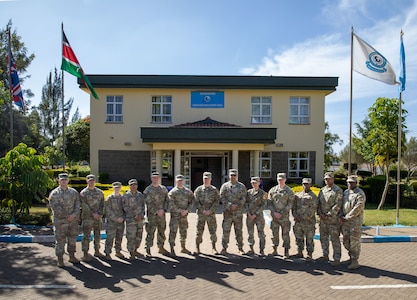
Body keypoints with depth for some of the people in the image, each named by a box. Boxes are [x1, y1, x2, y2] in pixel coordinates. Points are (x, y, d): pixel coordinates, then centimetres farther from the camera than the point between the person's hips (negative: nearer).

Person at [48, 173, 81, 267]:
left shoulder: (74, 192, 7)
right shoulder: (54, 193, -3)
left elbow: (77, 205, 3)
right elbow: (54, 207, -9)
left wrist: (74, 215, -14)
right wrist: (66, 216, -13)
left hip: (73, 220, 3)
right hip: (60, 221, -3)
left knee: (72, 239, 11)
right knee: (60, 240, 1)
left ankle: (72, 257, 24)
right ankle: (60, 260, 12)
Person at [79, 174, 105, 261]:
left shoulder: (100, 192, 8)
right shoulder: (83, 193, -4)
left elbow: (102, 204, 6)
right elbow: (84, 206, -11)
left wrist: (99, 214, -9)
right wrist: (93, 214, -16)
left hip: (98, 217, 4)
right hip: (87, 217, -4)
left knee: (98, 235, 11)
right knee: (86, 236, -3)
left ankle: (97, 251, 24)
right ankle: (85, 254, 4)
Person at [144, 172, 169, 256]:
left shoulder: (163, 189, 10)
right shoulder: (148, 190, -4)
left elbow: (166, 200, 9)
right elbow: (149, 203, -10)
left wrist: (163, 209, -7)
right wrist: (156, 211, -16)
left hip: (162, 214, 5)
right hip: (152, 214, -5)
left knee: (162, 231, 13)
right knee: (150, 232, -5)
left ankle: (161, 248, 27)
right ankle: (148, 250, 4)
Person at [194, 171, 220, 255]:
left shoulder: (214, 190, 4)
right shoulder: (198, 189, 5)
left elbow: (217, 202, -1)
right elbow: (196, 202, 0)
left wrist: (210, 211, -12)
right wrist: (203, 210, -11)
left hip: (211, 214, 0)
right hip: (200, 214, 0)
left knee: (213, 231, 3)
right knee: (199, 231, 2)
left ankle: (213, 248, 16)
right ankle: (197, 248, 13)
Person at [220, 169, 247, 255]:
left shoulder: (241, 186, 7)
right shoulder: (224, 186, 6)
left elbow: (244, 198, 2)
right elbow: (222, 197, -1)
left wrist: (236, 205, -12)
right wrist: (230, 205, -12)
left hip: (238, 212, 1)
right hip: (227, 212, 0)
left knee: (239, 231, 7)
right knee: (226, 231, 0)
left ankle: (240, 248, 17)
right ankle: (224, 248, 9)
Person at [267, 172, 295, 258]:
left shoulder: (289, 191, -1)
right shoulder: (272, 190, 7)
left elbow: (290, 204, -5)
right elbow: (269, 203, 6)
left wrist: (281, 213, -12)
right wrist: (274, 212, -7)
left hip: (284, 216, -3)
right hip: (274, 215, 3)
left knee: (285, 234, 1)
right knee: (274, 233, 9)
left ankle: (286, 252, 9)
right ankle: (275, 250, 19)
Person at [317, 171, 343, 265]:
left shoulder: (338, 190, -7)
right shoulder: (322, 190, 12)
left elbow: (337, 205, -13)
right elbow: (318, 203, 14)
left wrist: (328, 215, -15)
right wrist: (320, 213, -2)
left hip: (333, 219, -7)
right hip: (323, 219, 7)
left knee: (335, 239, -1)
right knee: (323, 238, 13)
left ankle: (337, 259, 7)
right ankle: (325, 256, 25)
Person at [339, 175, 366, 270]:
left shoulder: (360, 193, -9)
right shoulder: (345, 192, 14)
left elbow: (358, 208, -17)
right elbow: (341, 205, 15)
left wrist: (347, 217, -15)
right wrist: (341, 216, -1)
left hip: (355, 220, -7)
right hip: (345, 220, 7)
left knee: (354, 241, -3)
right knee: (346, 241, 11)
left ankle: (355, 261, 4)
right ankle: (351, 256, 27)